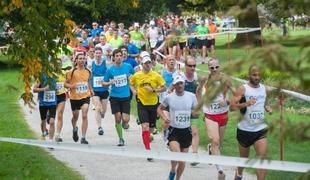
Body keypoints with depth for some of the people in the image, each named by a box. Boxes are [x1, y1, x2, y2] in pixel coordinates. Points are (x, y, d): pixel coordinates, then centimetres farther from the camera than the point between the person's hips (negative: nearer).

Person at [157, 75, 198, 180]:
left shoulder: (191, 96, -1)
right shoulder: (169, 97, -4)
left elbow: (196, 114, 7)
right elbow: (159, 109, 10)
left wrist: (195, 113, -17)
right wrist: (164, 118, -9)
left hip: (186, 131, 2)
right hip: (174, 130, -2)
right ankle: (172, 171, 8)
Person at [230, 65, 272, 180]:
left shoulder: (263, 88, 6)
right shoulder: (243, 89, -10)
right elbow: (232, 106, -18)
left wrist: (268, 108, 1)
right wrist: (245, 104, -33)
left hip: (260, 129, 3)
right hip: (245, 129, -3)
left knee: (262, 157, -14)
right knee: (244, 157, 16)